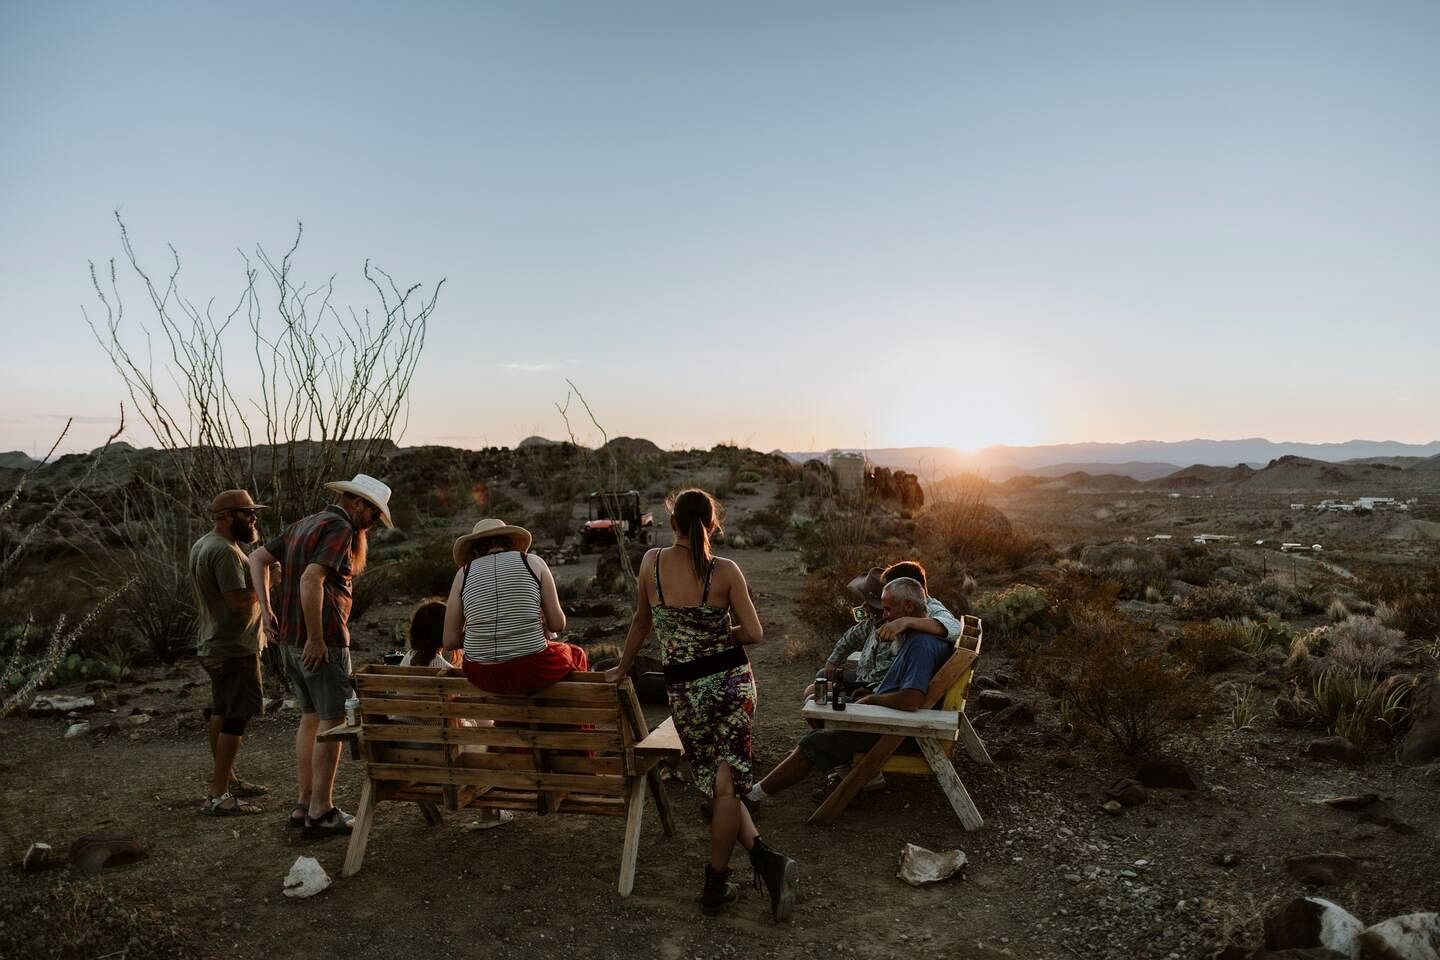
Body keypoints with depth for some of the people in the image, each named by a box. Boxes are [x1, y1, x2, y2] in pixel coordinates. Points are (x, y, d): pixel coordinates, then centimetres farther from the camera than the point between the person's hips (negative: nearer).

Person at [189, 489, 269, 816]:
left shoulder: (201, 545, 12)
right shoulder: (224, 551, -21)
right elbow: (240, 601, -26)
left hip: (213, 645, 11)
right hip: (233, 649, -11)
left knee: (220, 714, 19)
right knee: (235, 718, -7)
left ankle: (227, 779, 32)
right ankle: (218, 796, -4)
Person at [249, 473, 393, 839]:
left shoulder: (303, 525, 16)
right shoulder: (340, 530, -14)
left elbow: (258, 558, 17)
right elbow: (311, 580, -25)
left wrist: (266, 609, 12)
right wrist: (316, 639, -22)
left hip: (289, 636, 9)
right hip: (322, 641, -9)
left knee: (310, 717, 17)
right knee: (333, 721, -1)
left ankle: (304, 804, 22)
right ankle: (321, 812, 3)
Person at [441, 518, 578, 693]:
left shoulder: (464, 573, 5)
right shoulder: (533, 562, 2)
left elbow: (450, 641, 2)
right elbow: (558, 623, -1)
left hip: (482, 678, 2)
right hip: (532, 672, -2)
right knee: (576, 655, 33)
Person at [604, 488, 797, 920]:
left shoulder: (651, 562, -5)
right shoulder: (725, 571, -10)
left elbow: (641, 622, 7)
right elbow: (755, 633, -7)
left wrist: (622, 668, 22)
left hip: (684, 689, 1)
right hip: (732, 681, 0)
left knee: (716, 783, 13)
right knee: (727, 784, 7)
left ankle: (764, 858, 3)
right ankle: (715, 886, 11)